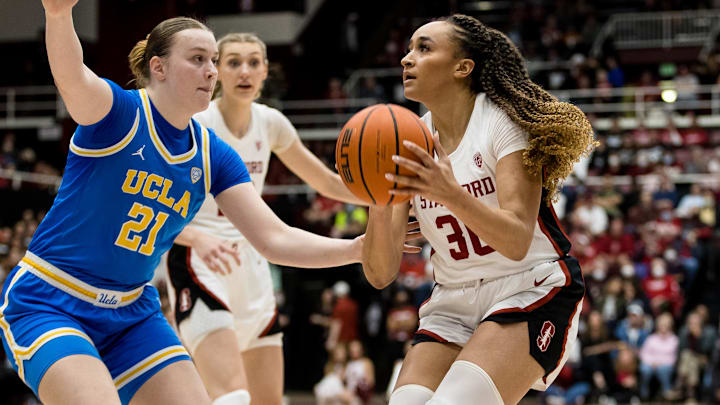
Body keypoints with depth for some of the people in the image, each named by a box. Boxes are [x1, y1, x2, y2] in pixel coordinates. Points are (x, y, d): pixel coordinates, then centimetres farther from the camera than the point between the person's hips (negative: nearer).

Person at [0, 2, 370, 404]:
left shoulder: (214, 156, 2)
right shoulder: (117, 112, -14)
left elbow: (275, 239, -2)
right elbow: (72, 78, -37)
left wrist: (356, 248, -18)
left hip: (132, 313, 6)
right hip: (46, 306, -6)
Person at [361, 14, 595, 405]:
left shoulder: (503, 120, -11)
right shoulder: (407, 143, 2)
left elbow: (517, 241, -22)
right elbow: (380, 274, -4)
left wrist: (451, 195, -38)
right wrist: (379, 207, -23)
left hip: (531, 293, -5)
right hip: (453, 303, 5)